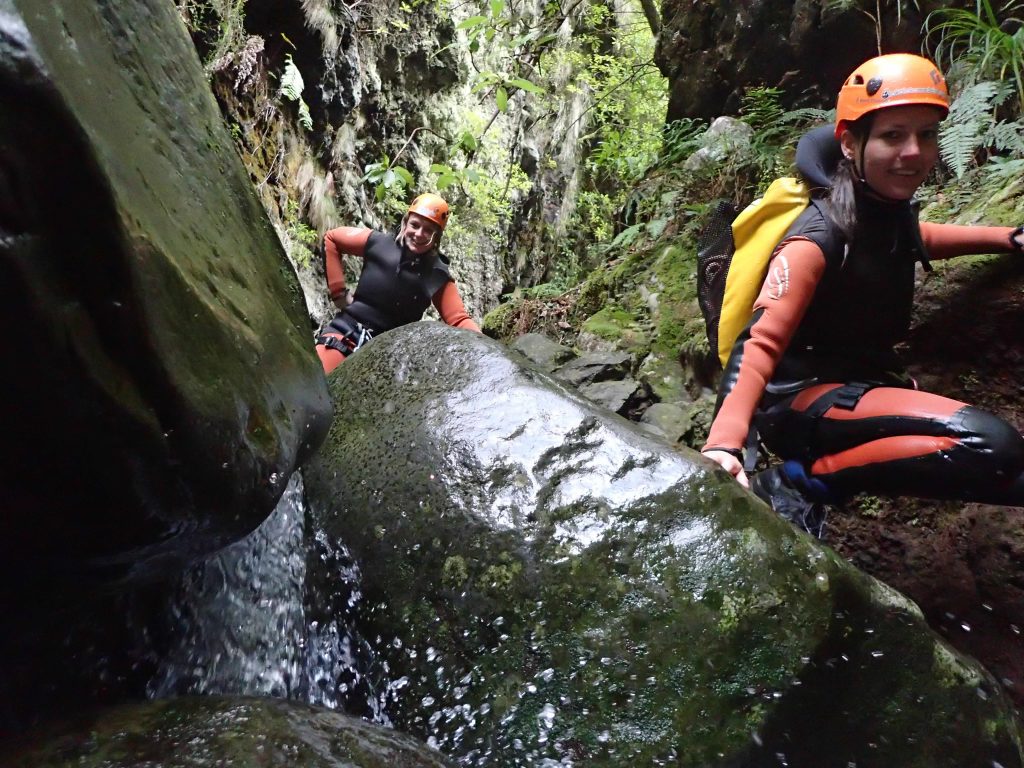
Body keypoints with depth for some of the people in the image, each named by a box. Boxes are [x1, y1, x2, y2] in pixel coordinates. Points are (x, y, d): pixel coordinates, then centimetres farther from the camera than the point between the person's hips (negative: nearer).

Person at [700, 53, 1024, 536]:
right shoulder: (819, 236, -22)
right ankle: (798, 484, -17)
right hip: (800, 400, -9)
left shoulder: (890, 208, 2)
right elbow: (759, 343, -33)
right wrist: (724, 444, -49)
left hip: (863, 382, 9)